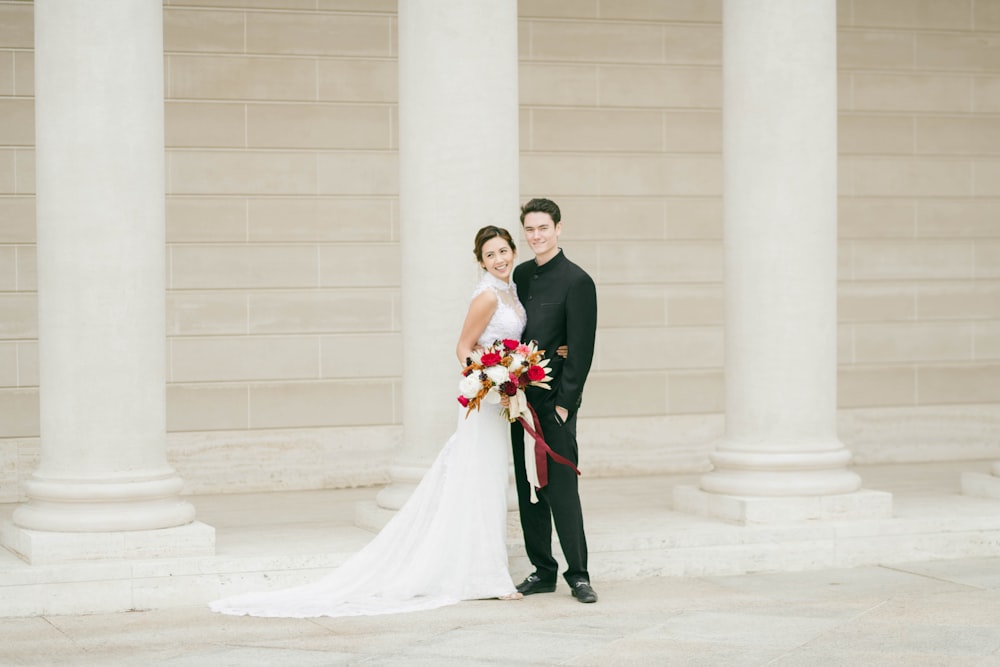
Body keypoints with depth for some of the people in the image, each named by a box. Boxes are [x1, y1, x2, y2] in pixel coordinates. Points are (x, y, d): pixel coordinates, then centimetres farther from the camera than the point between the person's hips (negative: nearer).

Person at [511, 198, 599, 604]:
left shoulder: (576, 282, -9)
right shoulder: (522, 275, 12)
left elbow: (581, 349, -10)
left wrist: (564, 403, -13)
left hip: (554, 403, -7)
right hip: (522, 399, 7)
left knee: (561, 489, -6)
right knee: (528, 490, 9)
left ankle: (578, 575, 1)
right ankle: (542, 571, 16)